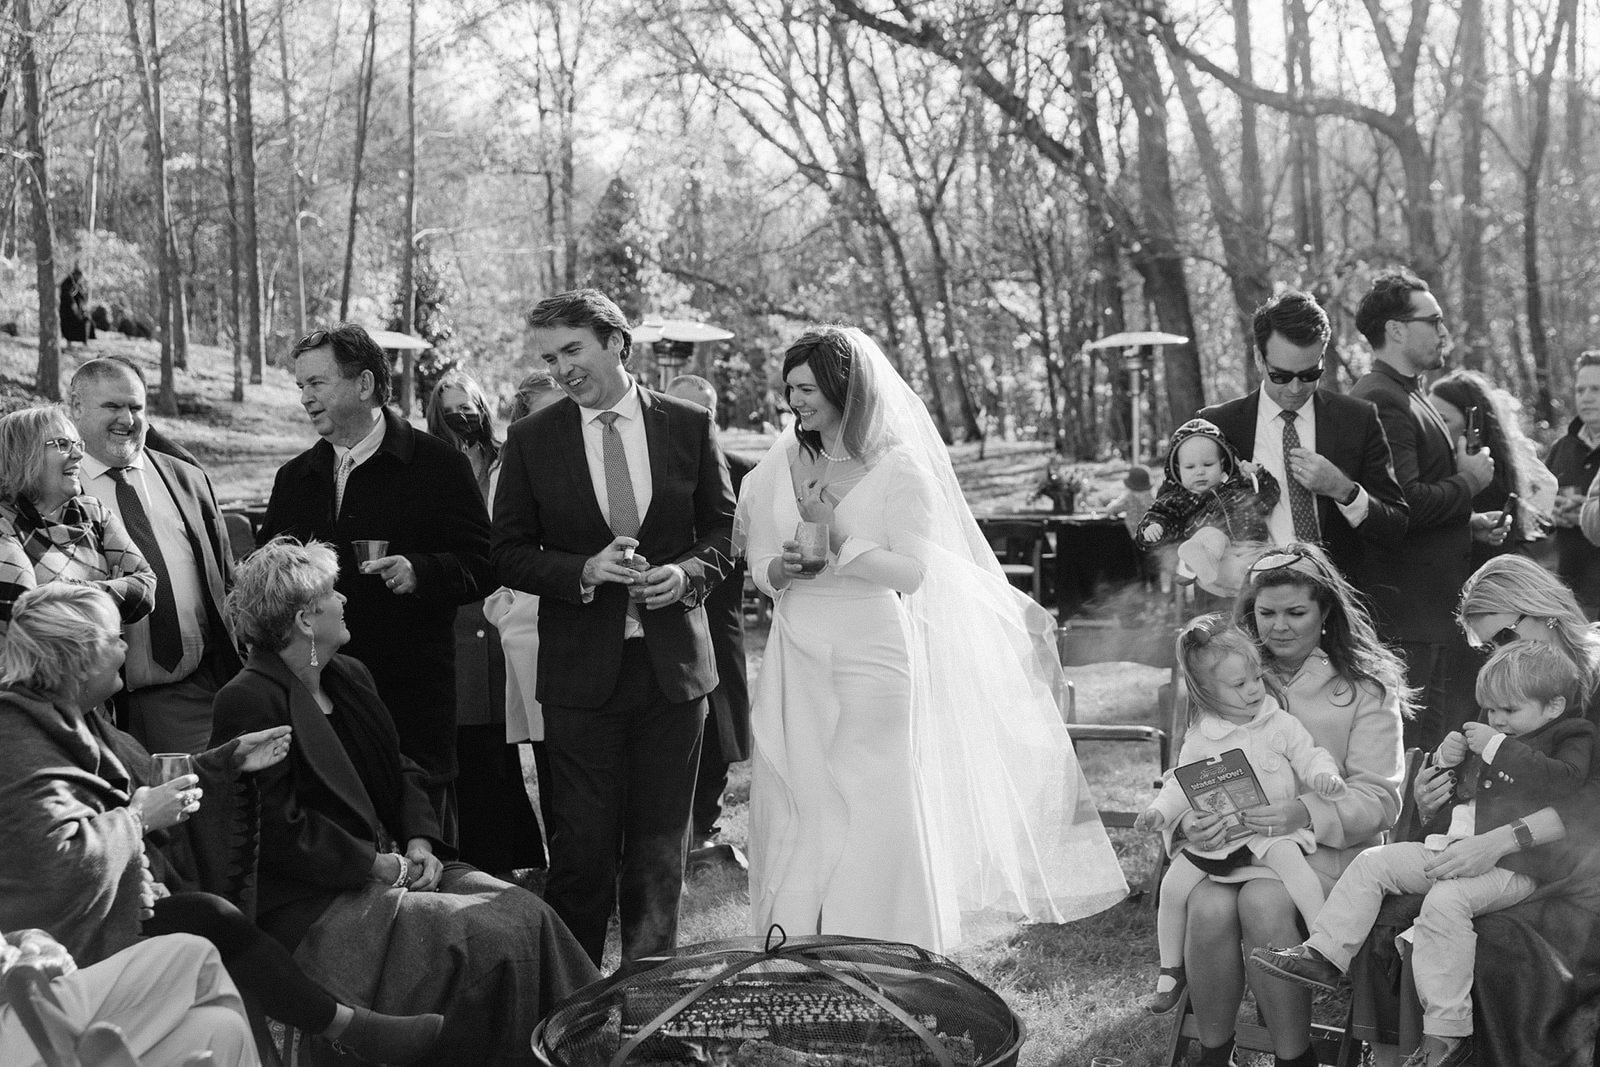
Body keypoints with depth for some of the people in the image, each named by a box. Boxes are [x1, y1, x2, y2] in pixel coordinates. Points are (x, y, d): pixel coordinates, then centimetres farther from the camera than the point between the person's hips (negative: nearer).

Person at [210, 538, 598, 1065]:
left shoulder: (350, 675, 13)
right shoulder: (248, 701, -14)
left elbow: (403, 771, 19)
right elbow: (278, 831, -18)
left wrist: (419, 842, 0)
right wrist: (379, 864, -15)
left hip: (395, 867, 8)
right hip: (313, 902, -8)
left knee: (525, 912, -11)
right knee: (484, 935, -22)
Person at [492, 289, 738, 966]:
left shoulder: (688, 426, 2)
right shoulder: (531, 440, 1)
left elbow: (724, 528, 8)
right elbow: (510, 554, 2)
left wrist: (688, 572, -12)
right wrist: (585, 571, -15)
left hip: (673, 663, 1)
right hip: (581, 670, -1)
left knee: (660, 849, 11)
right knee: (582, 851, 1)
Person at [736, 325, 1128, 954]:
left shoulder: (899, 468, -4)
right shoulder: (780, 467, 8)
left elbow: (911, 572, -11)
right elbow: (758, 566, 11)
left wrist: (836, 538, -17)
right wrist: (779, 571, -11)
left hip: (873, 659, -4)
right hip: (796, 662, 4)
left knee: (877, 812, -1)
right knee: (795, 813, 5)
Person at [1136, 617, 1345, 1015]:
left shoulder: (1280, 724, 1)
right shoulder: (1200, 738, 3)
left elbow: (1309, 756, 2)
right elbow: (1182, 784, 7)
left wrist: (1324, 775, -20)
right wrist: (1160, 810, -10)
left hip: (1272, 825, -2)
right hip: (1216, 833, 2)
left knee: (1288, 859, -34)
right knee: (1174, 885, -8)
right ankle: (1171, 971, 10)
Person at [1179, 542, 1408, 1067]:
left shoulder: (1364, 687, 6)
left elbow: (1379, 797, -3)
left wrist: (1307, 814, -23)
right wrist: (1188, 818, -15)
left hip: (1326, 844, -2)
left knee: (1263, 902, -33)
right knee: (1209, 907, -29)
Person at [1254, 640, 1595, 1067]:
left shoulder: (1571, 739, -1)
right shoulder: (1483, 734, 21)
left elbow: (1566, 781, -24)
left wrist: (1498, 747, -19)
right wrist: (1442, 758, 7)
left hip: (1509, 867, -9)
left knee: (1446, 901, -32)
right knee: (1373, 862, -1)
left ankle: (1447, 1033, -29)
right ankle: (1323, 956, -2)